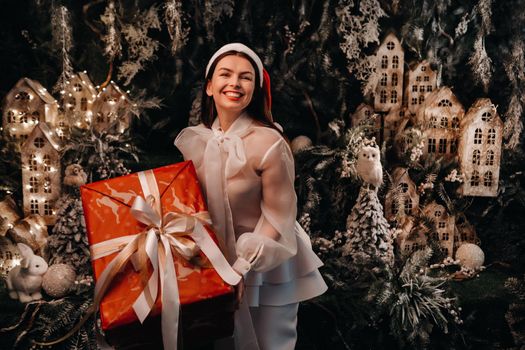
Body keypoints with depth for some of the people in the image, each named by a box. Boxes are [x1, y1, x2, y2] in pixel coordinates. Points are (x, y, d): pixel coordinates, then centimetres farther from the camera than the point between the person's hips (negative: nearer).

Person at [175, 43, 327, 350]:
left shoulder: (268, 143, -23)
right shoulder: (195, 139, -6)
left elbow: (278, 218, -18)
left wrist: (242, 268, -18)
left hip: (268, 263, -5)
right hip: (216, 260, 5)